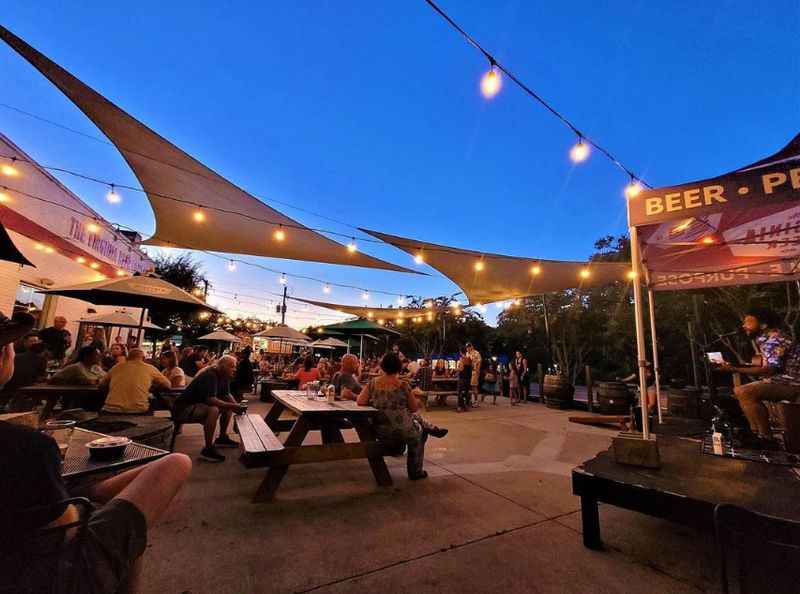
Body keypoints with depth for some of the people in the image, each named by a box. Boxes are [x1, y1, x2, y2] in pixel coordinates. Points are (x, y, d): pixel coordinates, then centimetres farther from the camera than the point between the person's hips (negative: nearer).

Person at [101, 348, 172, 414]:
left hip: (111, 410, 3)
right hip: (138, 411, -3)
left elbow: (102, 384, 30)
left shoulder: (116, 367, 13)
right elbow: (168, 385, 15)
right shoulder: (149, 368, 6)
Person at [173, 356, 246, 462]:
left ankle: (222, 438, 18)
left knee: (228, 407, 7)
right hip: (183, 409, -10)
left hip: (199, 405, 10)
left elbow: (227, 395, 10)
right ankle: (208, 449, -23)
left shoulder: (224, 377, 4)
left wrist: (237, 406, -9)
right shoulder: (209, 376, -25)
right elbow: (211, 400, -35)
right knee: (213, 410, -34)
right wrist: (233, 406, -30)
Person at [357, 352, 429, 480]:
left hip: (380, 432, 4)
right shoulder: (403, 385, -15)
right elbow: (414, 408, -6)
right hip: (402, 432, -4)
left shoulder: (373, 383, -7)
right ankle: (415, 472, 38)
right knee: (419, 432, 30)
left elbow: (360, 402, -7)